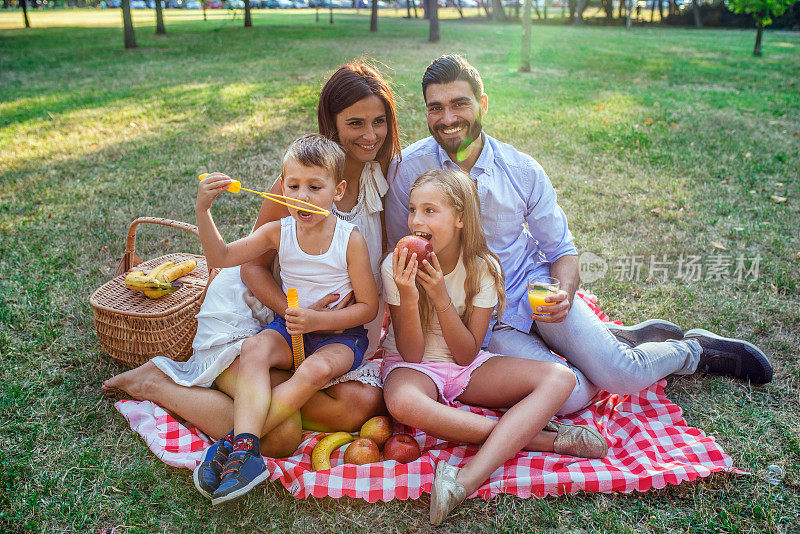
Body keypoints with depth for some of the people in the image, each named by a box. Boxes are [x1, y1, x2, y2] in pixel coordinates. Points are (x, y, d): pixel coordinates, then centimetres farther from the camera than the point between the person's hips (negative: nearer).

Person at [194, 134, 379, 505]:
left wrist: (317, 320, -22)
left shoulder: (349, 239, -11)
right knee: (254, 348, -28)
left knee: (316, 370, -34)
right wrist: (203, 210, -15)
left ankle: (234, 444, -26)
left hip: (340, 334, -3)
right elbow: (221, 257, -2)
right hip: (290, 327, 4)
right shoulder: (278, 232, -1)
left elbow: (368, 307, -9)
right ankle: (245, 450, -35)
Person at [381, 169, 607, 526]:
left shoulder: (483, 268, -11)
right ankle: (542, 437, -26)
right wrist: (407, 297, -31)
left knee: (559, 378, -20)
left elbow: (467, 355, -13)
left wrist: (440, 298, -27)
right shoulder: (398, 267, -15)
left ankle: (470, 476, -37)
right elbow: (412, 354, -14)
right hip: (413, 366, -2)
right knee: (402, 402, -40)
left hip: (466, 366, 2)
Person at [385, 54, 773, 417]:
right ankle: (623, 340, 7)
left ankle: (694, 349, 17)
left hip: (536, 287, 1)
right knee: (569, 395, -23)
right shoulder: (407, 170, -10)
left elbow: (562, 250, 3)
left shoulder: (523, 171, -6)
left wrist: (564, 292, -18)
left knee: (622, 377, -17)